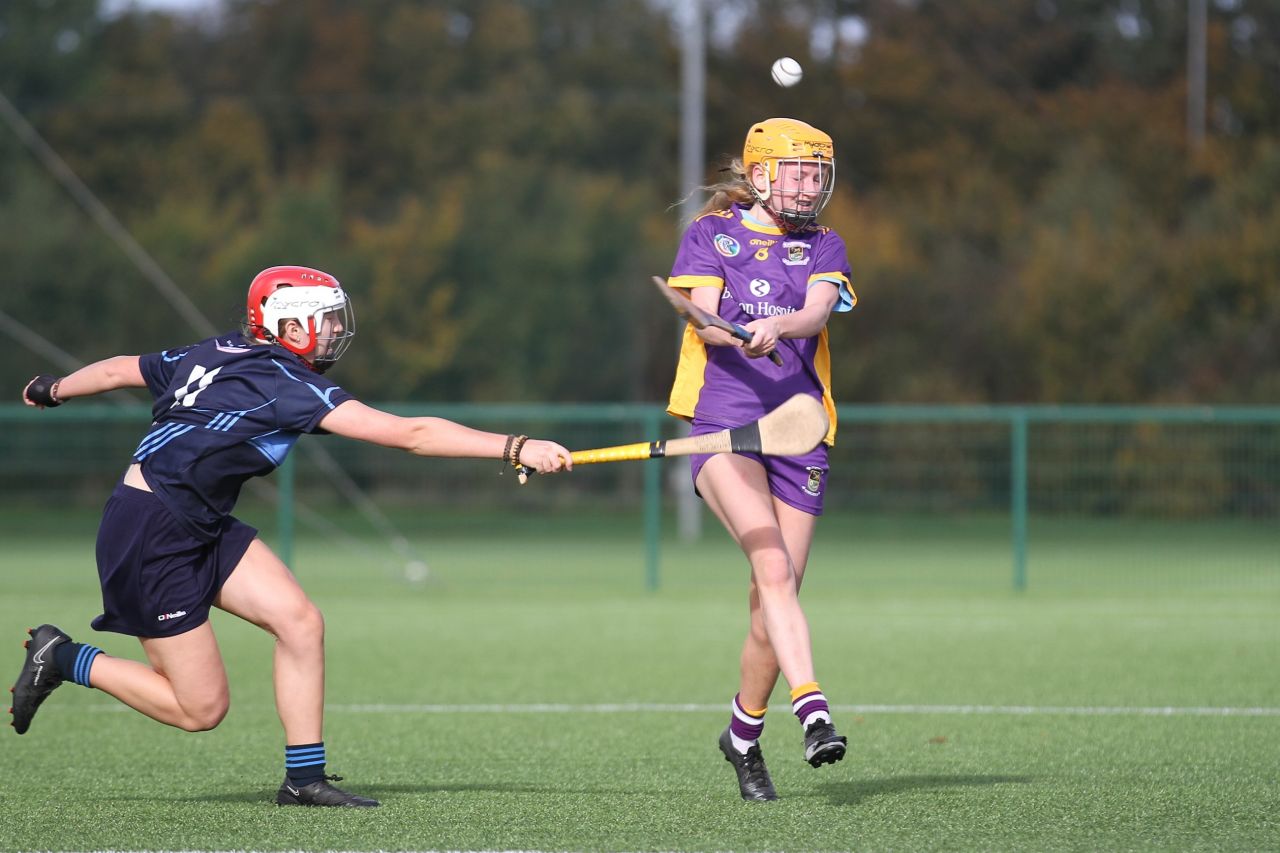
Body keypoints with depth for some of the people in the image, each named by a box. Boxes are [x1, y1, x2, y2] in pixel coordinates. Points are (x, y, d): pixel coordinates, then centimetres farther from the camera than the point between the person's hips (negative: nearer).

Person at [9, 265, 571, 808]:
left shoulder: (216, 354, 5)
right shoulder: (284, 385, -20)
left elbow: (119, 370, 19)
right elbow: (408, 434, -26)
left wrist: (52, 391, 39)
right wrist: (516, 449, -28)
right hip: (150, 538, -10)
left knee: (300, 622, -3)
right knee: (202, 709, -4)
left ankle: (305, 779, 2)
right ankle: (64, 659, 11)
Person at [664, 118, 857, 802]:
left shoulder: (824, 248, 15)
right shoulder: (710, 234, 9)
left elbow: (817, 310, -6)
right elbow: (703, 318, -4)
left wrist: (777, 326, -27)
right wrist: (736, 334, -25)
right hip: (721, 424, -3)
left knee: (773, 602, 2)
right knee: (774, 567, -25)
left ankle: (743, 736, 23)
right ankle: (813, 711, -36)